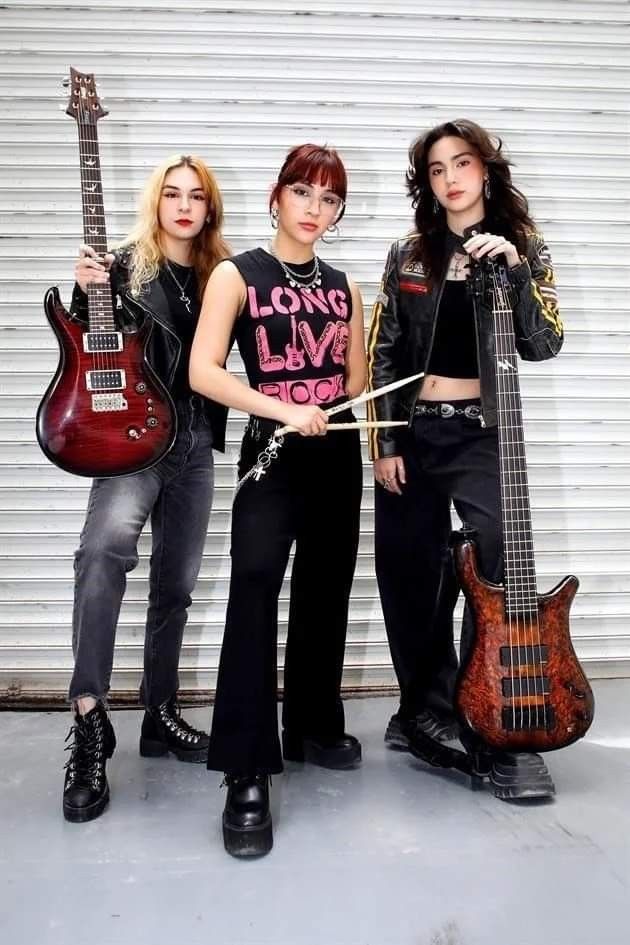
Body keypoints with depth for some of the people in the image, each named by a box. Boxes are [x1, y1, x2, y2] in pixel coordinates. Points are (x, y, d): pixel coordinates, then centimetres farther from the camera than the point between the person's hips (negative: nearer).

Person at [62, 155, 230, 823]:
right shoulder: (125, 264, 0)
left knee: (175, 584, 10)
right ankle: (90, 719, -27)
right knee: (106, 543, -34)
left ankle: (160, 715, 25)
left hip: (195, 442, 5)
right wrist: (85, 292, -17)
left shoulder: (220, 274, 10)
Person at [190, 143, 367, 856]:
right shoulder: (237, 275, -1)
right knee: (254, 588, -23)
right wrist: (285, 410, -22)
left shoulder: (343, 285, 13)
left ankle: (313, 726, 30)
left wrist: (331, 407, -1)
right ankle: (247, 776, -17)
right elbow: (203, 373, -13)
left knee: (324, 594, 11)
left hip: (338, 454, 6)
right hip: (272, 453, -5)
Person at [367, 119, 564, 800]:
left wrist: (514, 270, -17)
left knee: (499, 577, -13)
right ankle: (424, 711, 27)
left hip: (482, 435, -2)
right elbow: (381, 354, 5)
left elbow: (543, 346, -6)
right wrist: (383, 442, -2)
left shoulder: (524, 249, 6)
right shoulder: (408, 255, 8)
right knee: (410, 580, 7)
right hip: (411, 433, 2)